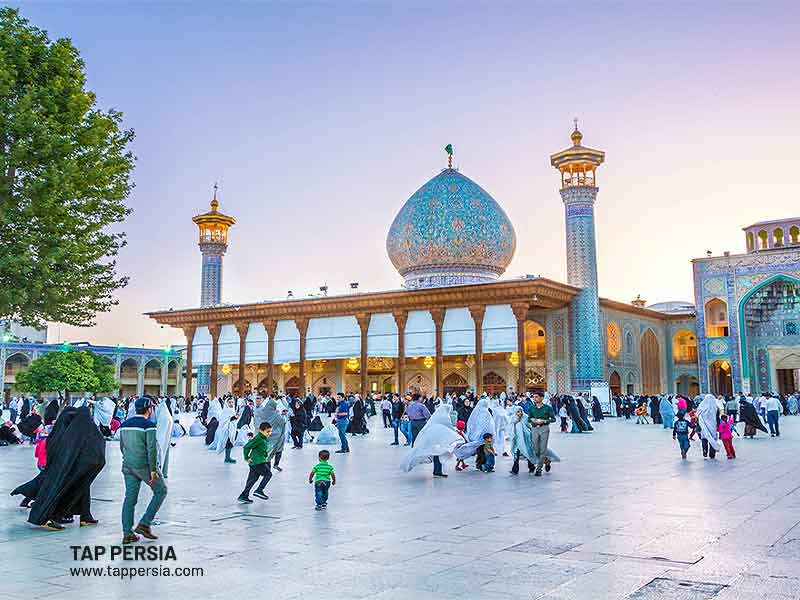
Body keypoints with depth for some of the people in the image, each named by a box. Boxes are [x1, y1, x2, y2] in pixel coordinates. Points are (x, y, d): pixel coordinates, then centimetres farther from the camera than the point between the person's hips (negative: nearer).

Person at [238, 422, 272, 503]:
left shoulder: (265, 438, 12)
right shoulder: (258, 438, -18)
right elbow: (247, 447, -19)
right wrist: (246, 458, -10)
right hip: (257, 462, -10)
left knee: (252, 479, 12)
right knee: (268, 474, -5)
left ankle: (243, 496, 17)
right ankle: (259, 490, -3)